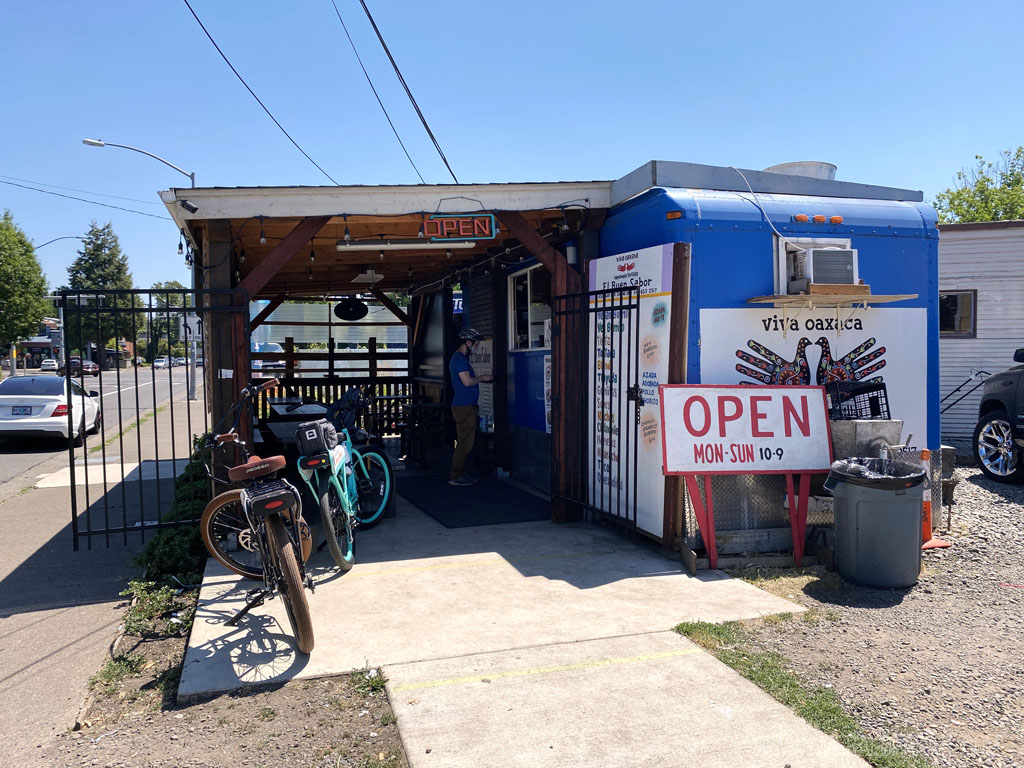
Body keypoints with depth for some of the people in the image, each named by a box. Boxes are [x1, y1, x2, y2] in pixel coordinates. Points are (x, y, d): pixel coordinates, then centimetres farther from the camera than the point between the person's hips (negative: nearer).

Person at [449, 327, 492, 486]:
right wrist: (482, 378, -8)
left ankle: (460, 474, 19)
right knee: (465, 443, -7)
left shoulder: (459, 358, 18)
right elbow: (467, 381, -22)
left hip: (464, 406, 11)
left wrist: (481, 379, 16)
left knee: (464, 443, 14)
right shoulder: (460, 359, -15)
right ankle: (455, 476, -2)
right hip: (464, 407, -11)